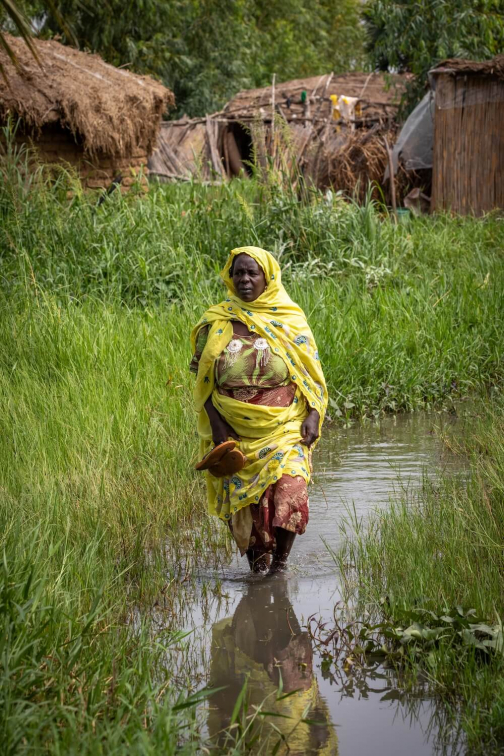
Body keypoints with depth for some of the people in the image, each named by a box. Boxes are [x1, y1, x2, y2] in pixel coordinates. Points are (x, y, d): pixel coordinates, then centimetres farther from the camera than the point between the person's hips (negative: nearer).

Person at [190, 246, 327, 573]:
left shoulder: (291, 321, 3)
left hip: (284, 428, -1)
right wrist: (217, 425, -6)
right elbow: (204, 381, 5)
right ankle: (258, 563, 20)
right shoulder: (215, 324, 4)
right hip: (234, 432, 1)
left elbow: (312, 375, 6)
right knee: (244, 503, 1)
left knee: (290, 489, -19)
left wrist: (313, 416, -8)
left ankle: (280, 560, -2)